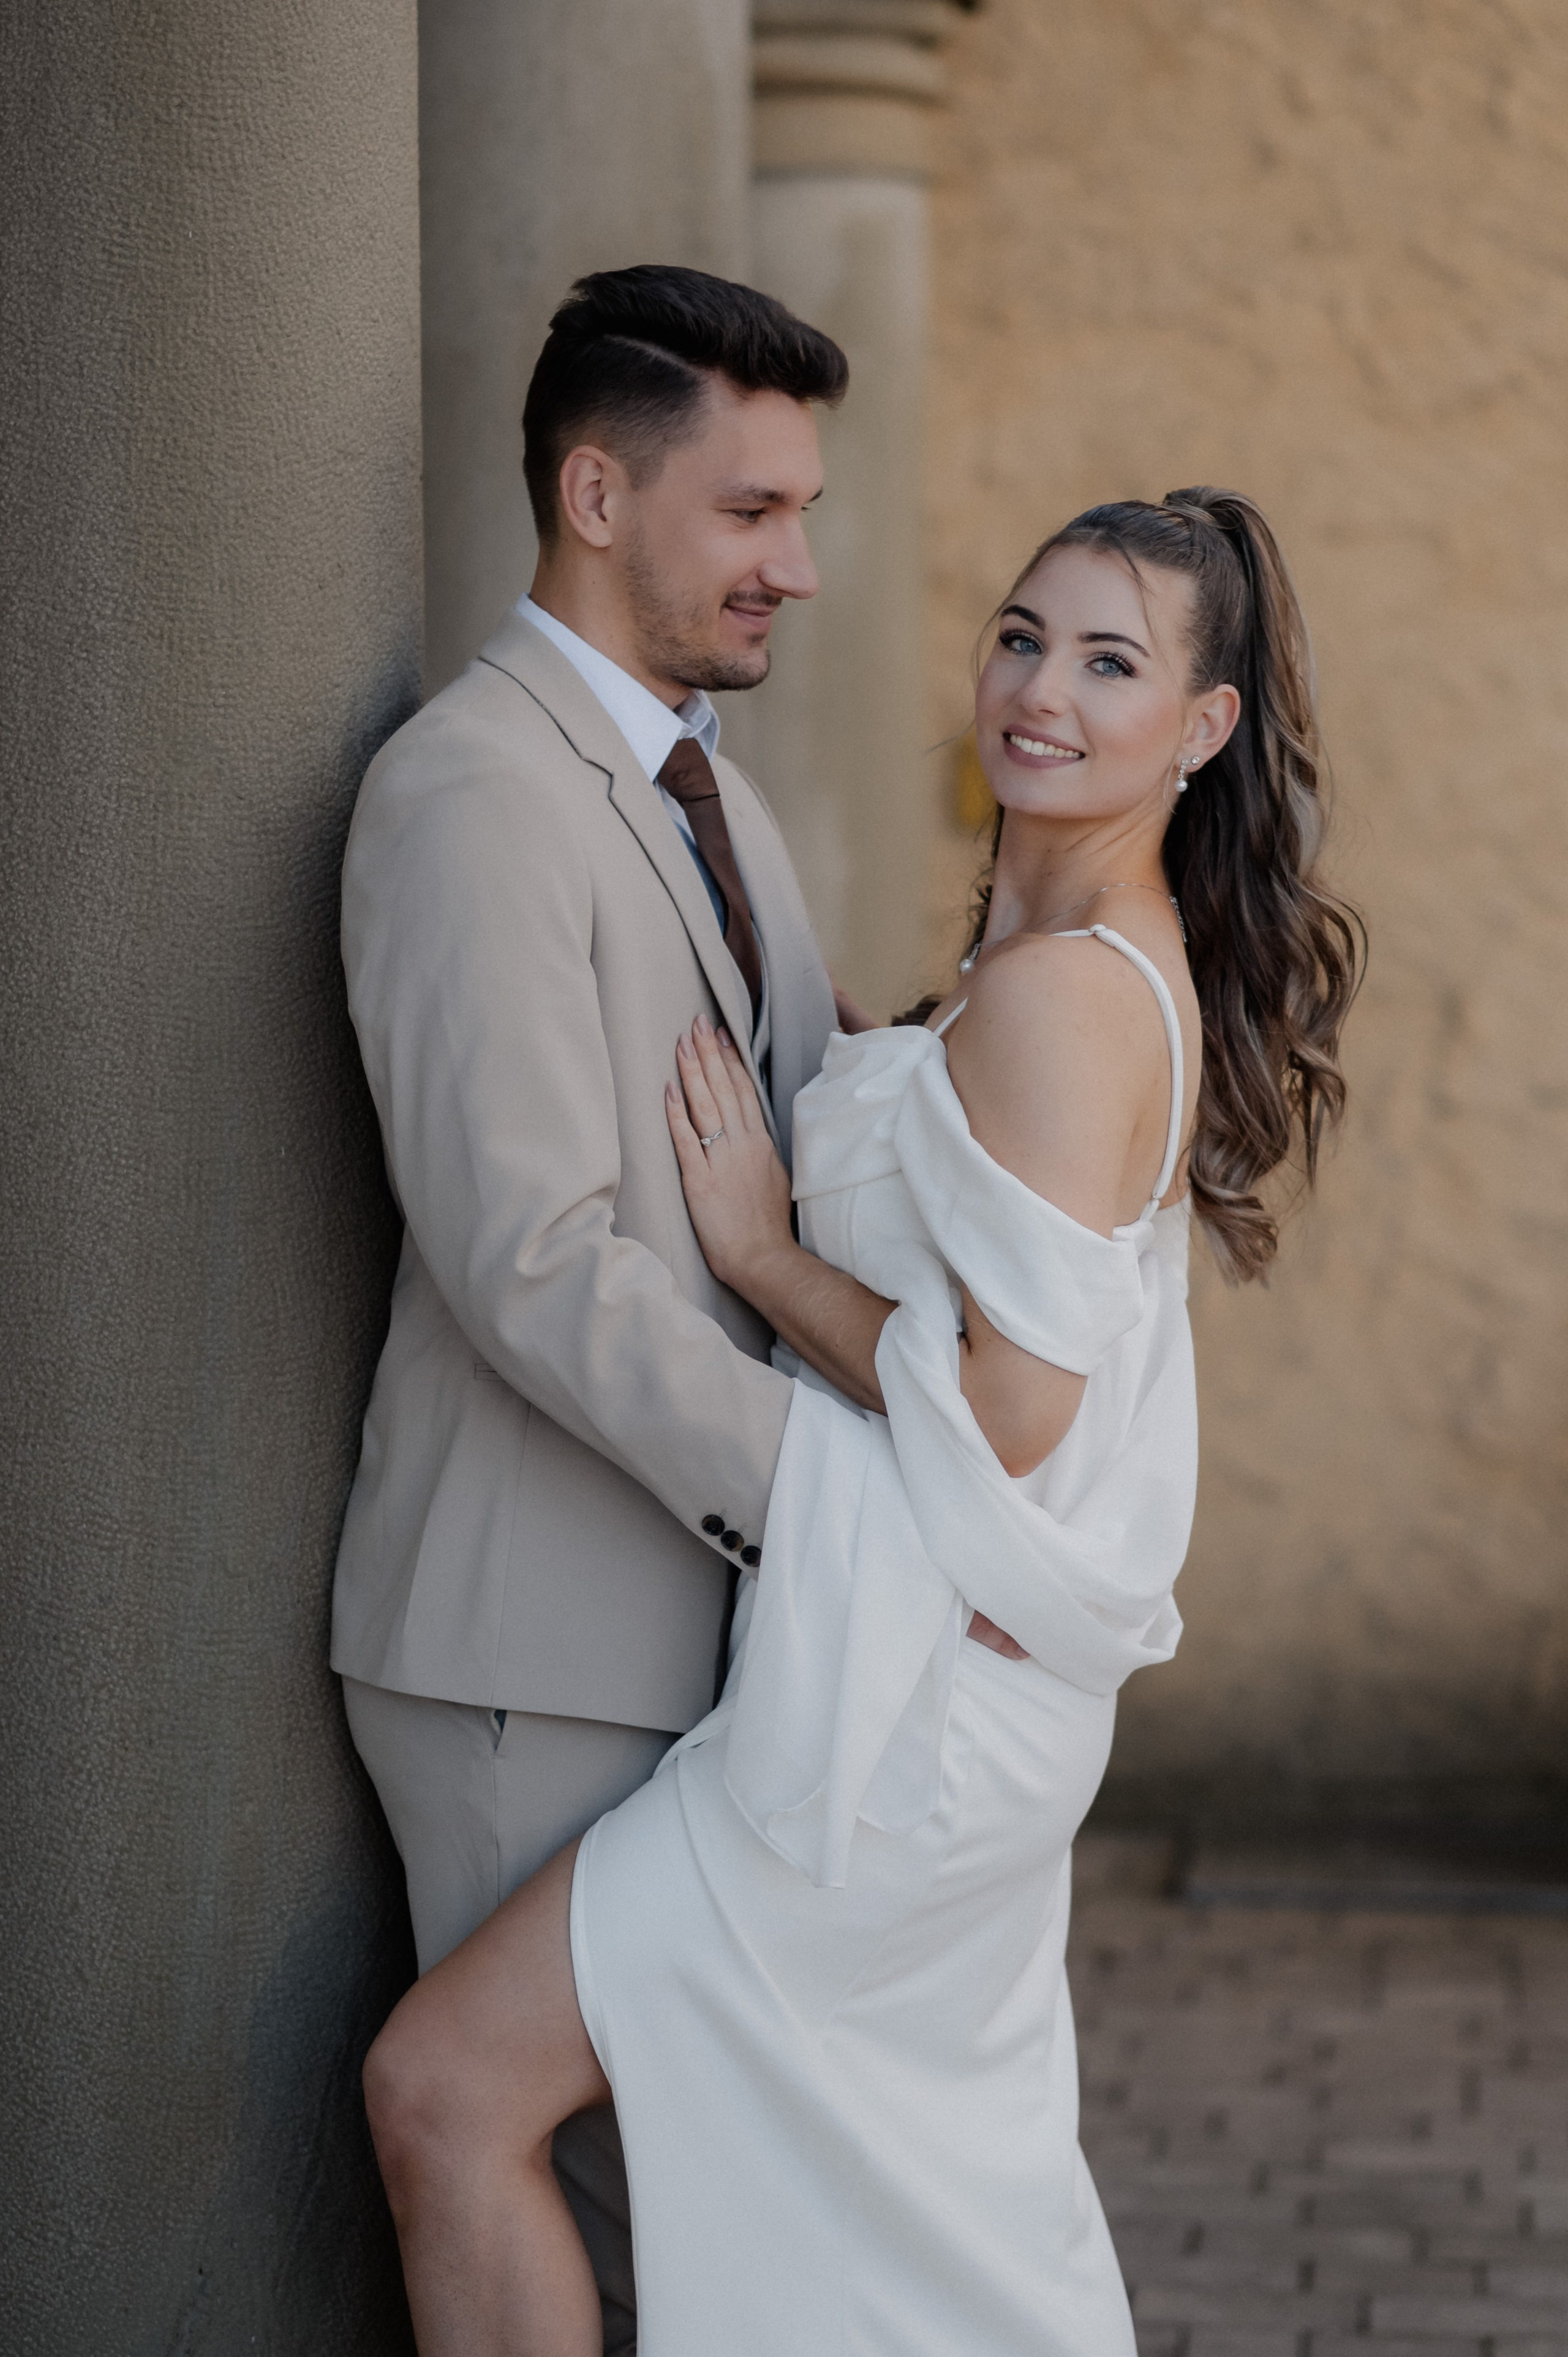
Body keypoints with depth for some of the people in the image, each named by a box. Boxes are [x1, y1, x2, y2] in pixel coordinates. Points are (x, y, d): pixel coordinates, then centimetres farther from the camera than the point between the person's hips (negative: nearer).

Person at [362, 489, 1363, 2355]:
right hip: (976, 1677, 11)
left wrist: (762, 1250, -13)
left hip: (913, 1697, -11)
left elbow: (1013, 1404, -23)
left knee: (446, 2088, -8)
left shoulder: (1060, 993, -19)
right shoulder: (1133, 960, 11)